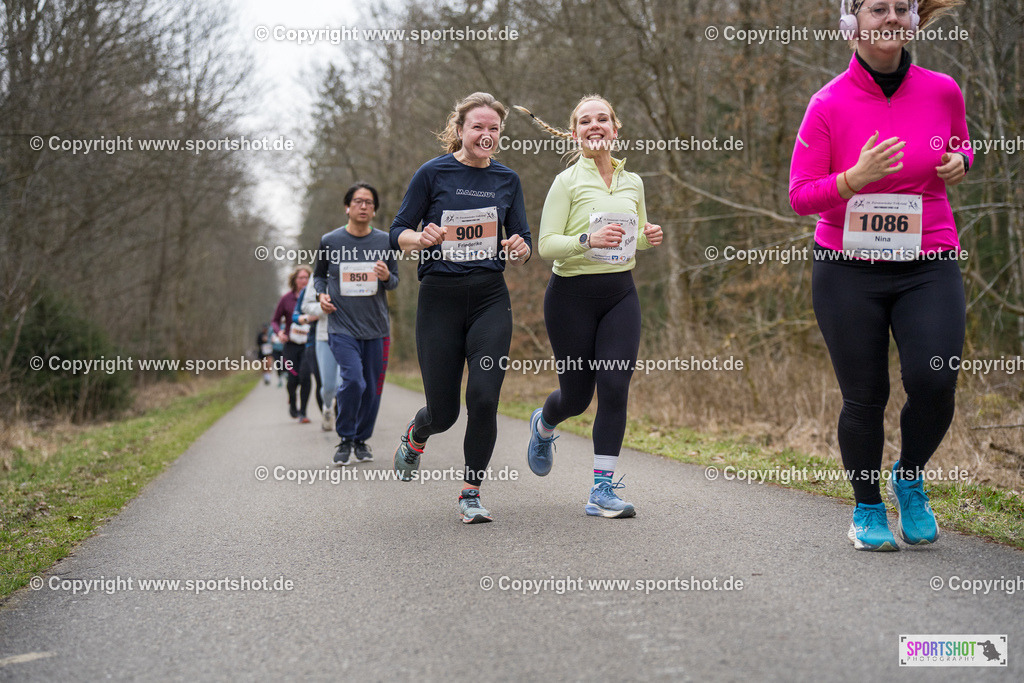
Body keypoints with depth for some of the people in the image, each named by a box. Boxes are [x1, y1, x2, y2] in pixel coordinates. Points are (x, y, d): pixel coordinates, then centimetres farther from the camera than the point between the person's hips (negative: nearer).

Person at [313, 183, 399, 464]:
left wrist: (386, 277, -10)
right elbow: (319, 275, 17)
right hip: (342, 327, -2)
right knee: (353, 381, -19)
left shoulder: (385, 242, 6)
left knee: (372, 389, 5)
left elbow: (395, 281, 13)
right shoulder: (329, 241, 3)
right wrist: (321, 295, -3)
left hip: (376, 328, 2)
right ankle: (345, 439, 1)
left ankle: (362, 439, 25)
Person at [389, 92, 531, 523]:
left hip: (490, 298, 2)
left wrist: (519, 249, -11)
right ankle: (416, 436, 40)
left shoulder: (507, 180, 9)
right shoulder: (433, 173, -1)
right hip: (440, 297, -2)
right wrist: (420, 239, -20)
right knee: (444, 412, 2)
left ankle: (471, 492, 4)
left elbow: (523, 247, 13)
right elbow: (398, 232, 2)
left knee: (484, 397, -14)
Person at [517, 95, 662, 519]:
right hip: (572, 296, -3)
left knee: (615, 386, -10)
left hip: (620, 294, 4)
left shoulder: (632, 182, 9)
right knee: (577, 394, 5)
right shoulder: (567, 182, -6)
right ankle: (543, 425, 43)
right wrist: (588, 240, -27)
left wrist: (650, 237, 0)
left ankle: (602, 491, -3)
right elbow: (545, 245, -11)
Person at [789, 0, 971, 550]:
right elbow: (800, 195, -3)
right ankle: (867, 511, 24)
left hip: (928, 267, 2)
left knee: (934, 382, -14)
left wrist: (960, 161, 0)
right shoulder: (829, 104, -5)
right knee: (865, 397, 2)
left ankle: (909, 479, 17)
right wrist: (855, 178, -21)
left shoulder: (942, 91, 3)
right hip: (848, 271, -2)